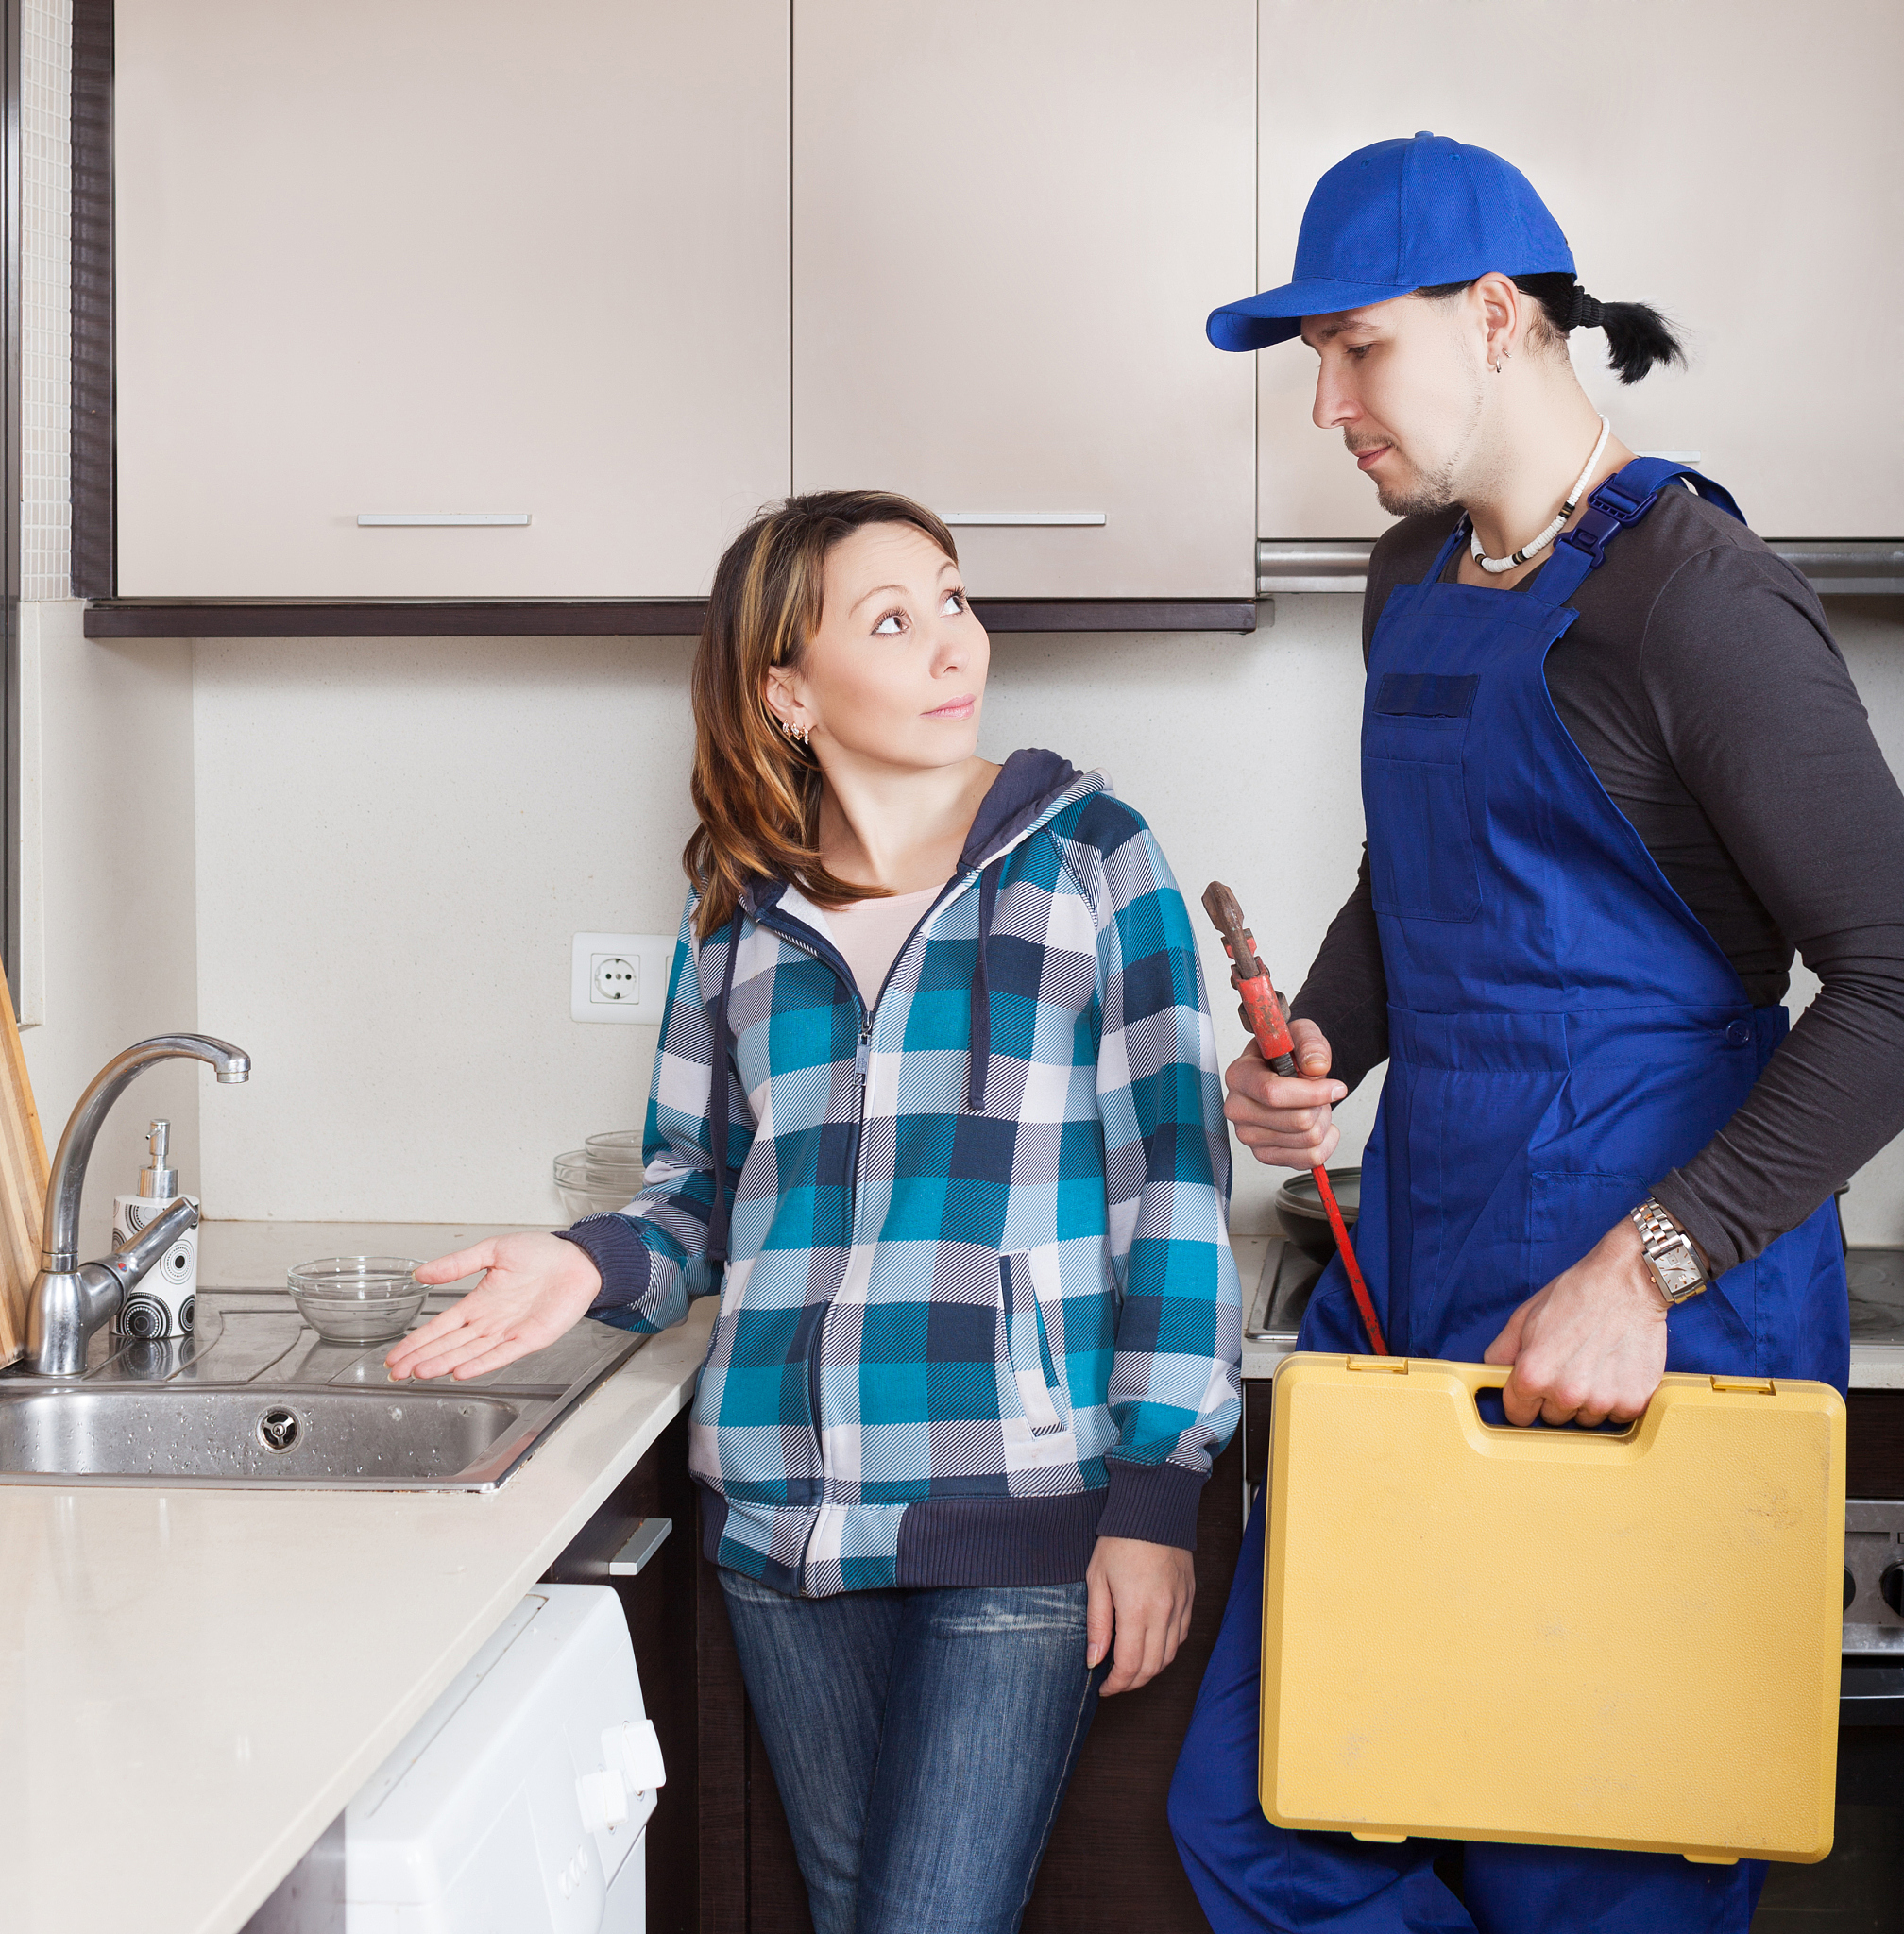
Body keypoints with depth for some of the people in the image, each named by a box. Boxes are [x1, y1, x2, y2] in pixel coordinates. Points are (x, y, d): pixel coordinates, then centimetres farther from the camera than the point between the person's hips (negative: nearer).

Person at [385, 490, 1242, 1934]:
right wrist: (599, 1266, -7)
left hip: (1023, 1508, -4)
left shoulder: (1087, 855, -1)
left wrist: (1158, 1489, -9)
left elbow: (1173, 1176, -4)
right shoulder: (740, 909, 9)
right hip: (784, 1518, 4)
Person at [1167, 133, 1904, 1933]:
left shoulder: (1692, 600, -14)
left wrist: (1646, 1268, -23)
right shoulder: (1415, 576, 13)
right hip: (1416, 1256, 8)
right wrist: (1315, 1052, 5)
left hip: (1654, 1305, -8)